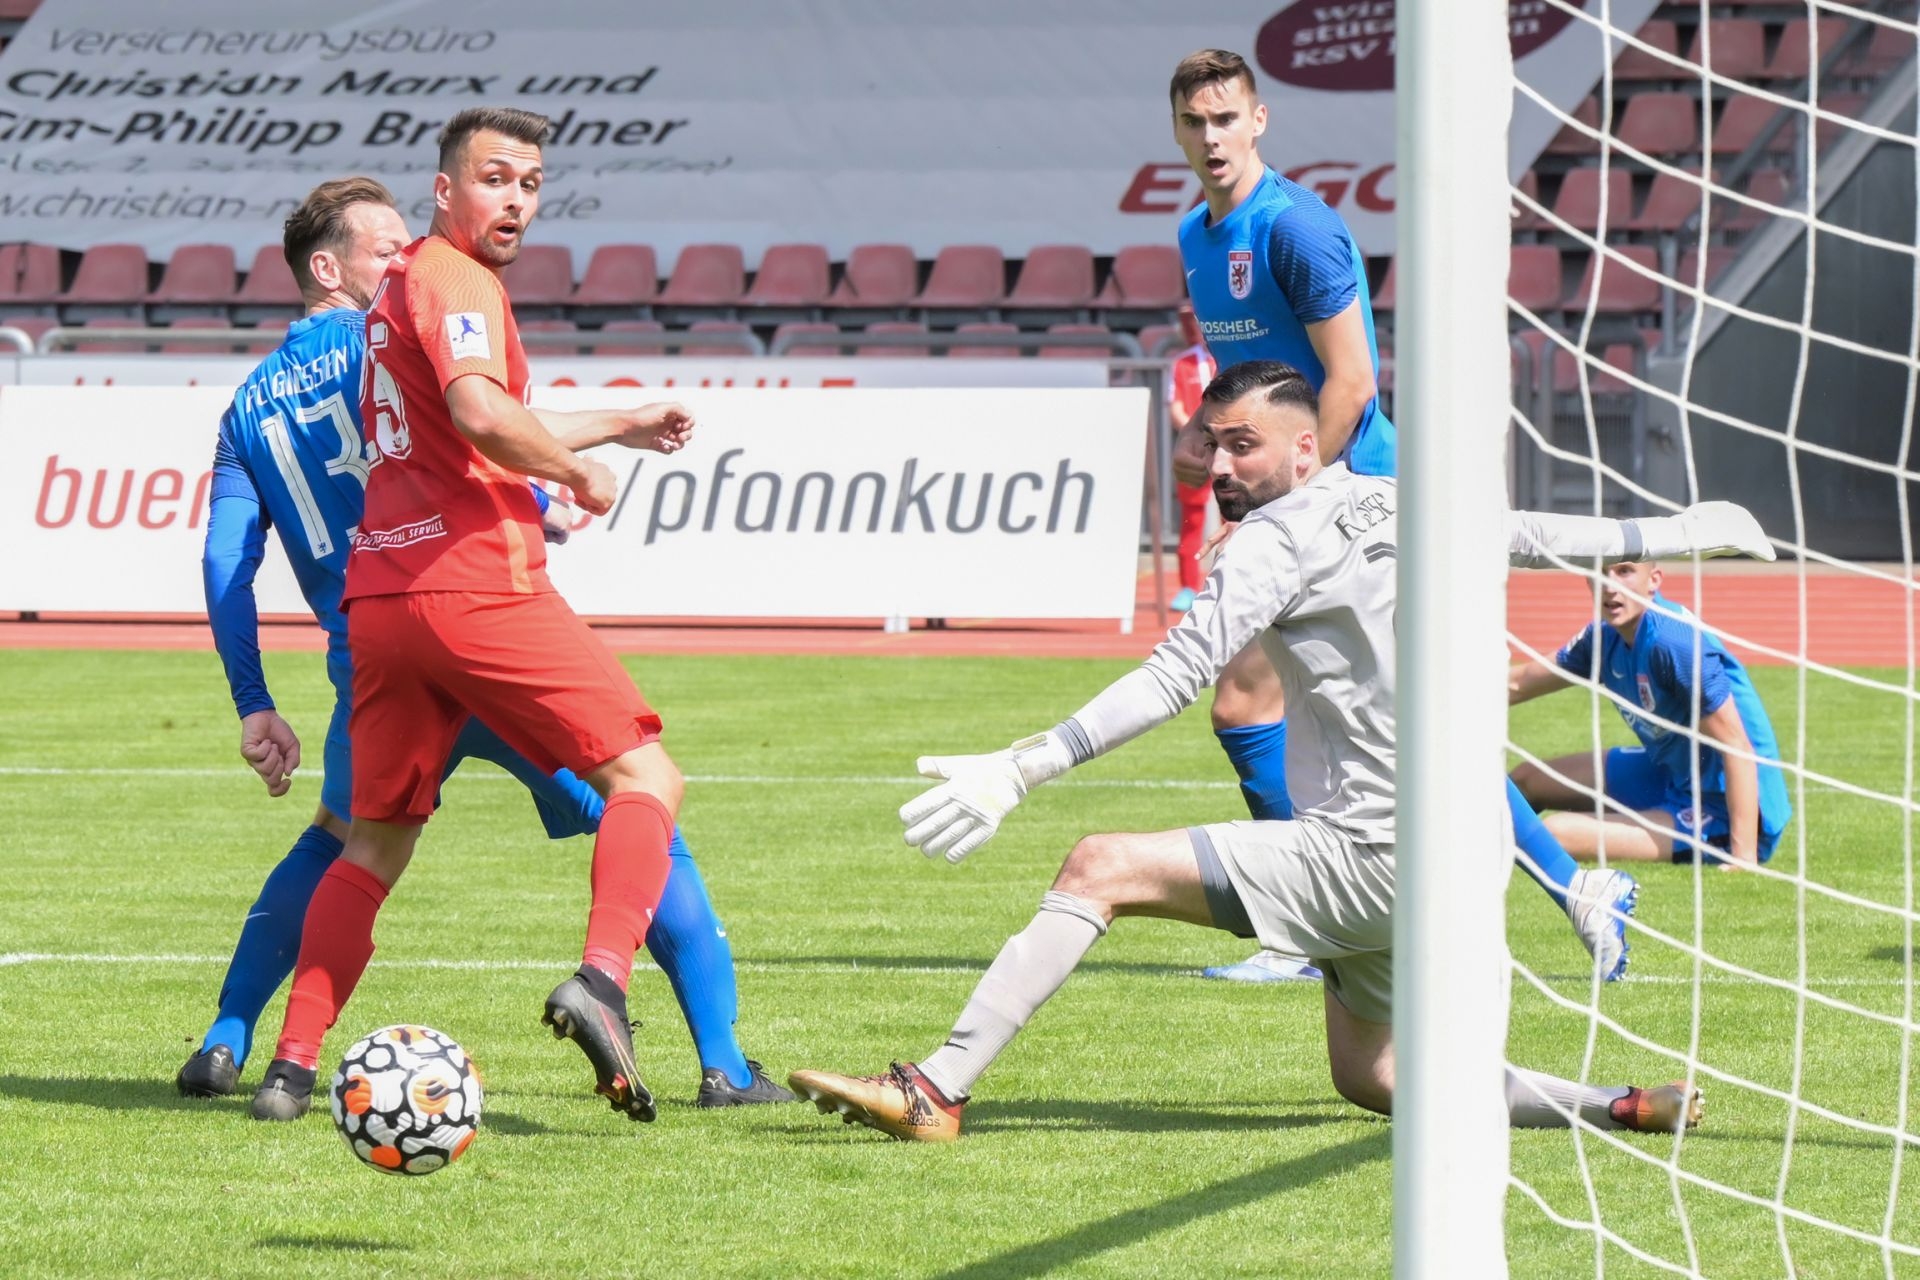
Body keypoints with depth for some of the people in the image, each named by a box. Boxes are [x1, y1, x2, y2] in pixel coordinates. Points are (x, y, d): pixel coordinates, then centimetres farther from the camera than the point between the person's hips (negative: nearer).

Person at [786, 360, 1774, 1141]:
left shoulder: (1283, 535, -12)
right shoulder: (1394, 503, 12)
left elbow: (1172, 680, -22)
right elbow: (1537, 535, 26)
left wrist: (1020, 771, -28)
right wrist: (1670, 535, 44)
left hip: (1362, 853, -9)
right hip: (1409, 858, 9)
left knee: (1099, 870, -14)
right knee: (1369, 1078, 23)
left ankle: (935, 1092, -21)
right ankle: (1628, 1108, 17)